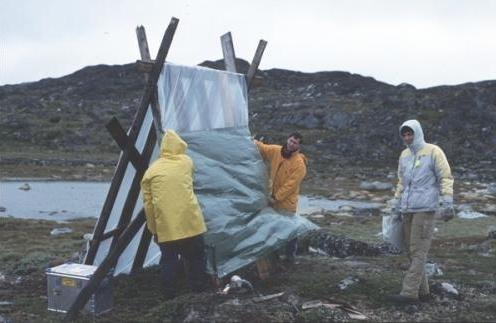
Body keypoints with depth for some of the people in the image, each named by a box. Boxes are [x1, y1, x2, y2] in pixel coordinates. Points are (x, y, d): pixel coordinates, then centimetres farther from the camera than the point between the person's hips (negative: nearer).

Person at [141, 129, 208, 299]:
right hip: (190, 221, 0)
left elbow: (148, 203, 6)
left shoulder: (151, 170, 8)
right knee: (196, 257, 13)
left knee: (169, 260, 9)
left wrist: (153, 229, 13)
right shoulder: (187, 162, 10)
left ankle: (170, 295, 11)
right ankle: (199, 291, 19)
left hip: (165, 225, 0)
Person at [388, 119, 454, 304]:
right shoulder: (404, 155, 14)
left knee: (418, 251, -8)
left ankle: (409, 293, -10)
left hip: (425, 209, -7)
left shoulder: (433, 152, -5)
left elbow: (446, 178, -8)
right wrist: (396, 209, 18)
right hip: (408, 210, 7)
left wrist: (447, 204, -16)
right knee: (412, 251, 7)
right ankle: (422, 291, 16)